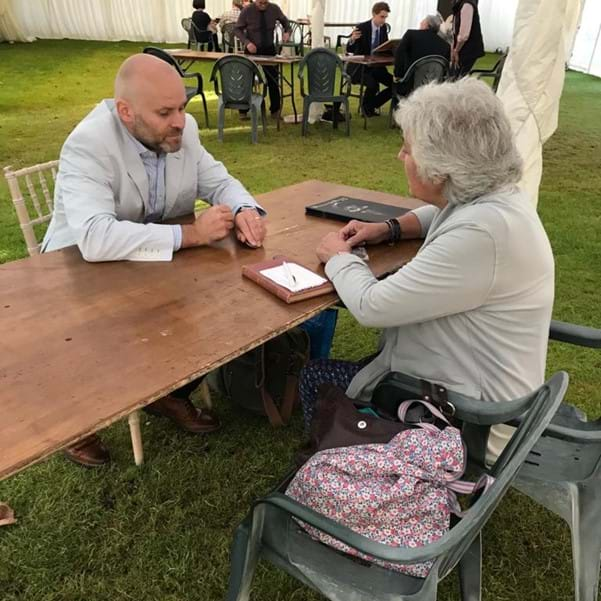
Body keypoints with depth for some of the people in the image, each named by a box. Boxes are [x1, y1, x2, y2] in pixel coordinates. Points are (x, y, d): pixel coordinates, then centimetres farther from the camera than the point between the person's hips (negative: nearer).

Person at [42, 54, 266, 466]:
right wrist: (190, 234, -38)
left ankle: (172, 391, 13)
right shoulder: (88, 145, -28)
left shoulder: (182, 129, -9)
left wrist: (244, 210, -21)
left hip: (160, 261, 5)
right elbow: (96, 239, -40)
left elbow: (218, 181, 2)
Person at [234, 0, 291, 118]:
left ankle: (275, 110, 14)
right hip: (252, 49, -2)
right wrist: (247, 42, -23)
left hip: (269, 50, 2)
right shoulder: (247, 11, -14)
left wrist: (287, 32, -11)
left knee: (273, 80, 1)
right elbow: (237, 29, -6)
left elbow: (285, 21, 10)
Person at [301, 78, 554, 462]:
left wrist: (338, 257, -8)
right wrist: (389, 229, 4)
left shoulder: (483, 233, -33)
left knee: (316, 379, 2)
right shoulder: (487, 196, -3)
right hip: (465, 376, 9)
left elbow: (372, 307, -28)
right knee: (331, 368, 18)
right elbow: (444, 214, 22)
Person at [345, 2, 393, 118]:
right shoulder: (362, 27, -13)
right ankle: (366, 106, -2)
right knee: (373, 84, -33)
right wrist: (353, 39, -37)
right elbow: (349, 50, -15)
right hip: (359, 67, -6)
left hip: (376, 66, 6)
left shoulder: (383, 28, 5)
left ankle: (373, 104, 9)